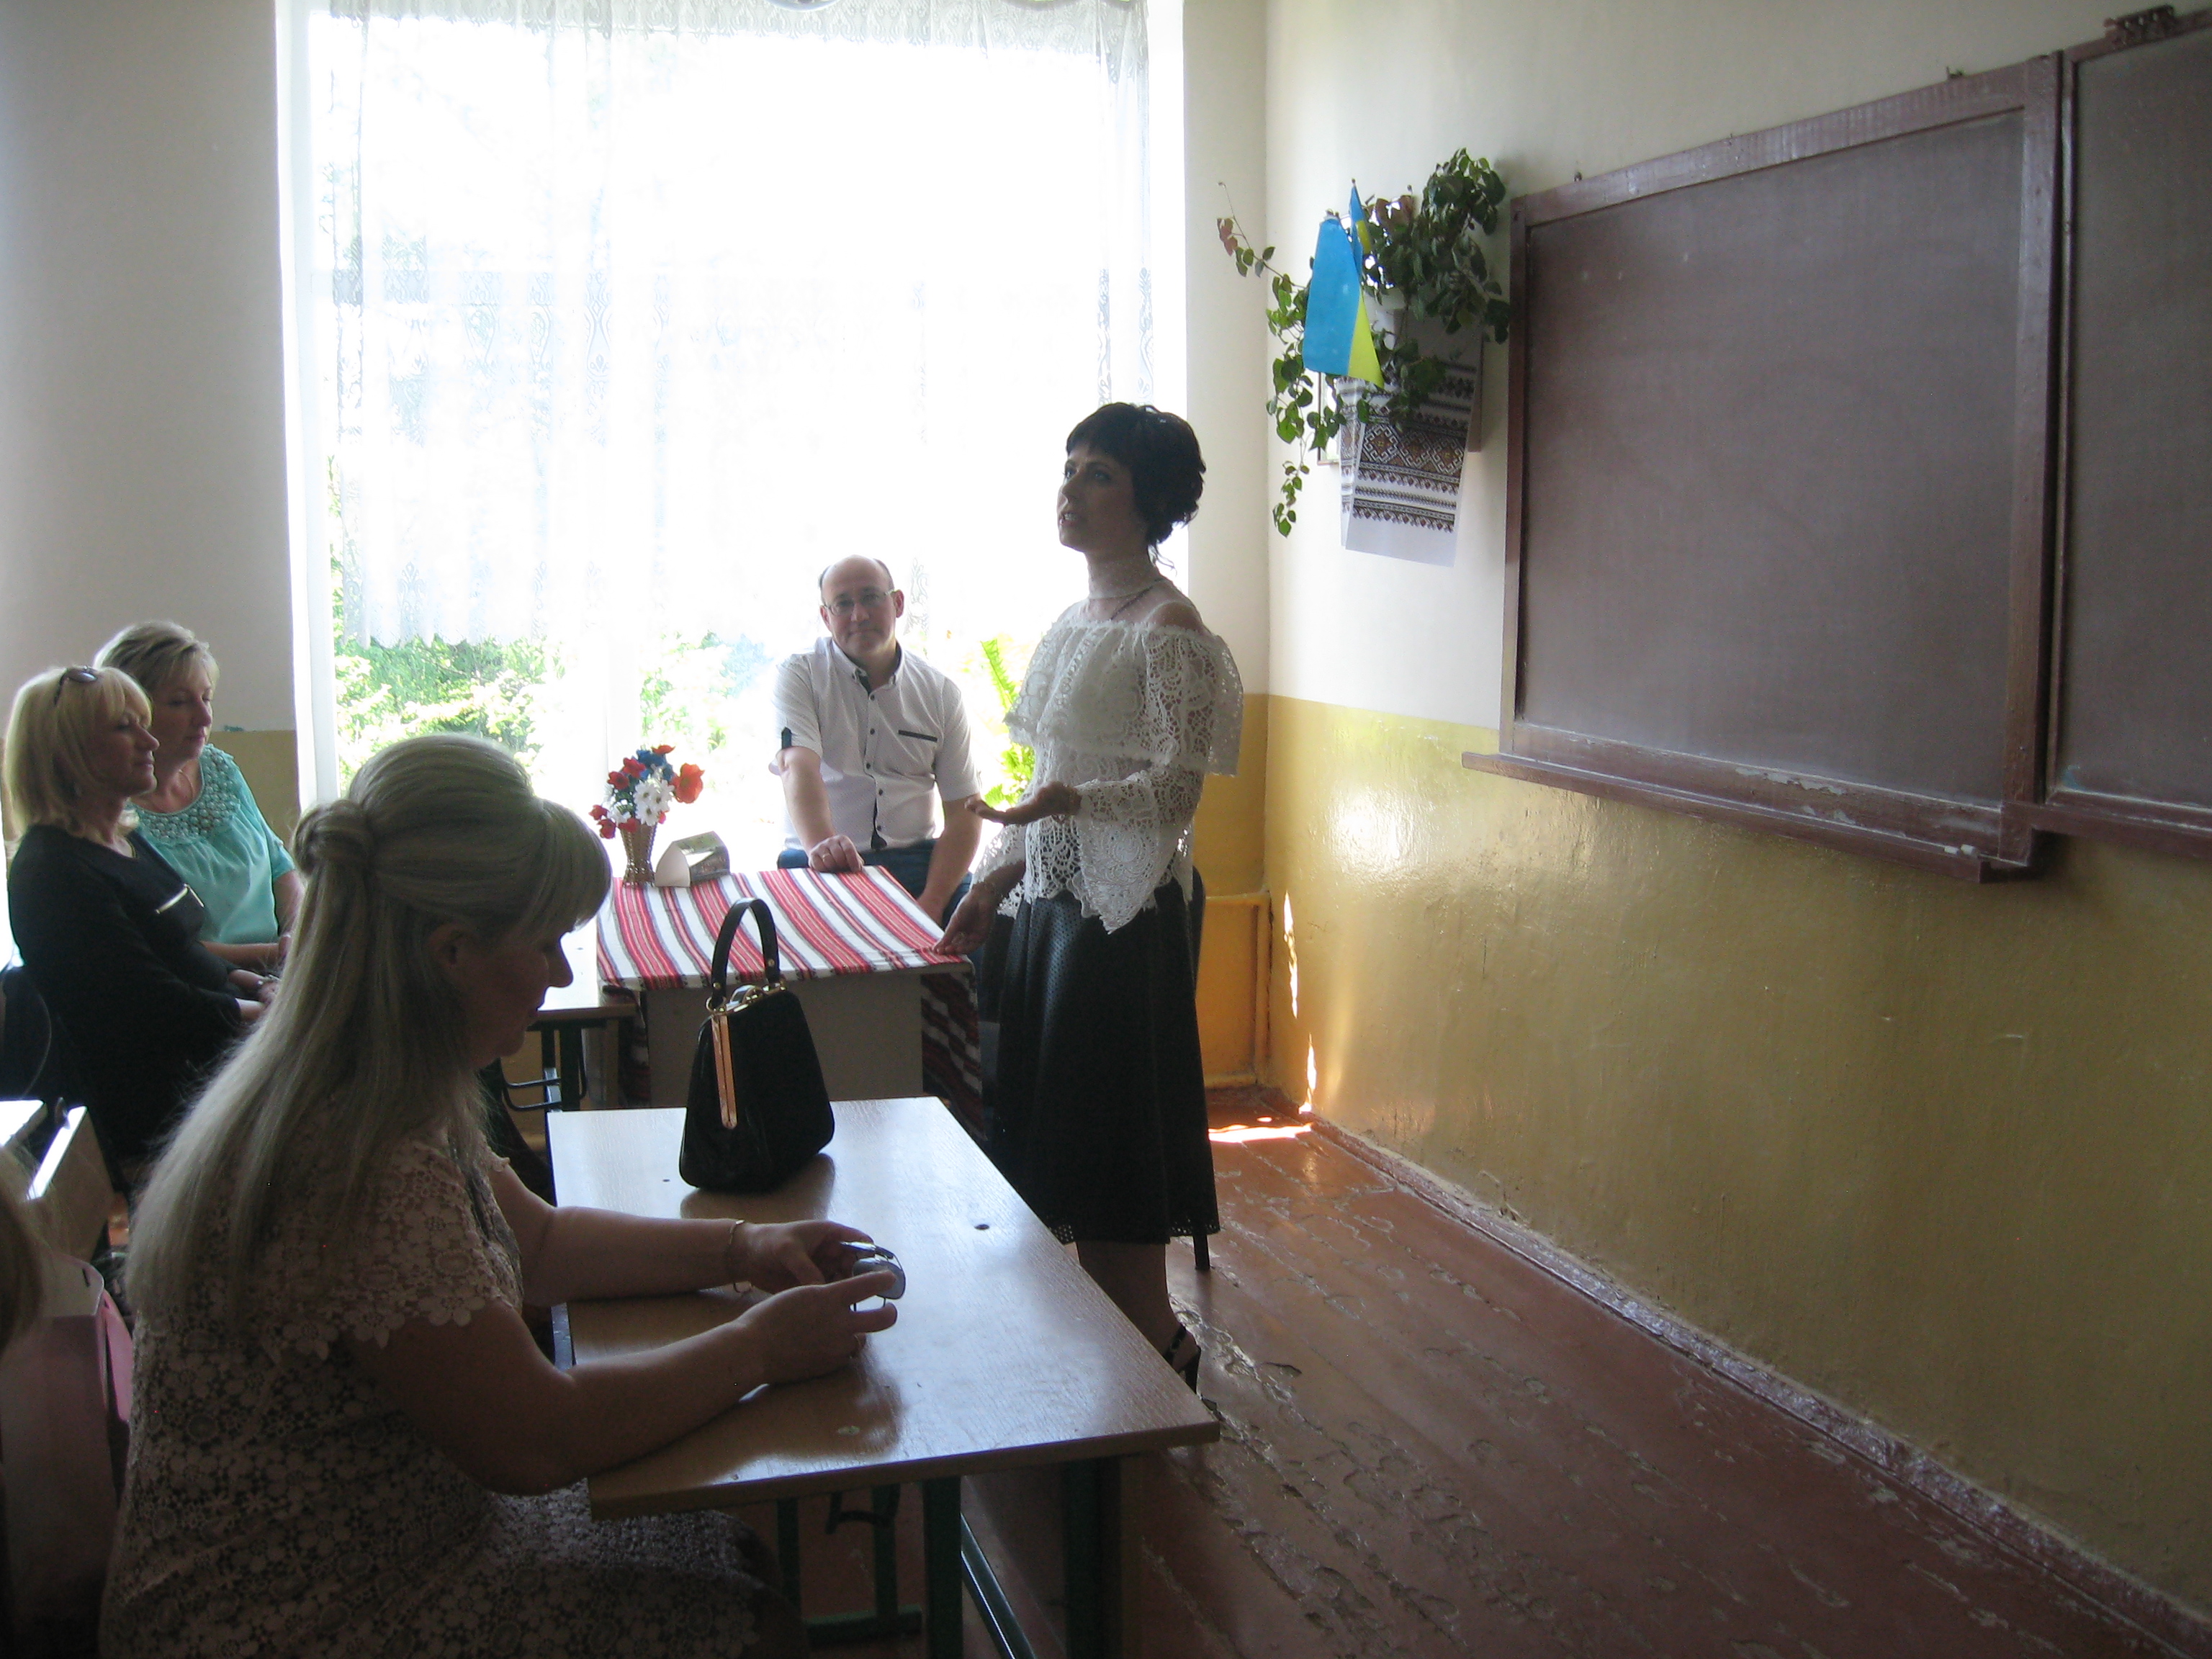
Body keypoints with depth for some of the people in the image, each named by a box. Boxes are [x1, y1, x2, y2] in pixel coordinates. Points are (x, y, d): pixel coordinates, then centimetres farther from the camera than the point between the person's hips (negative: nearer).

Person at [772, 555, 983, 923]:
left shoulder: (941, 693, 9)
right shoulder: (800, 675, 2)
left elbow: (964, 811, 5)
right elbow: (798, 766, -17)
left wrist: (933, 902, -11)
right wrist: (822, 845, -38)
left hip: (920, 862, 3)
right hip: (823, 866, -3)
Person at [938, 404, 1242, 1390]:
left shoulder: (1169, 629, -12)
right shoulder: (1074, 622, 14)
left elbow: (1176, 789, -17)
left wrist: (1069, 799, -32)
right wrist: (994, 881, 16)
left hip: (1126, 912, -9)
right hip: (1053, 901, 9)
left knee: (1113, 1135, -3)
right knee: (1055, 1129, 13)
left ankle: (1153, 1357, 12)